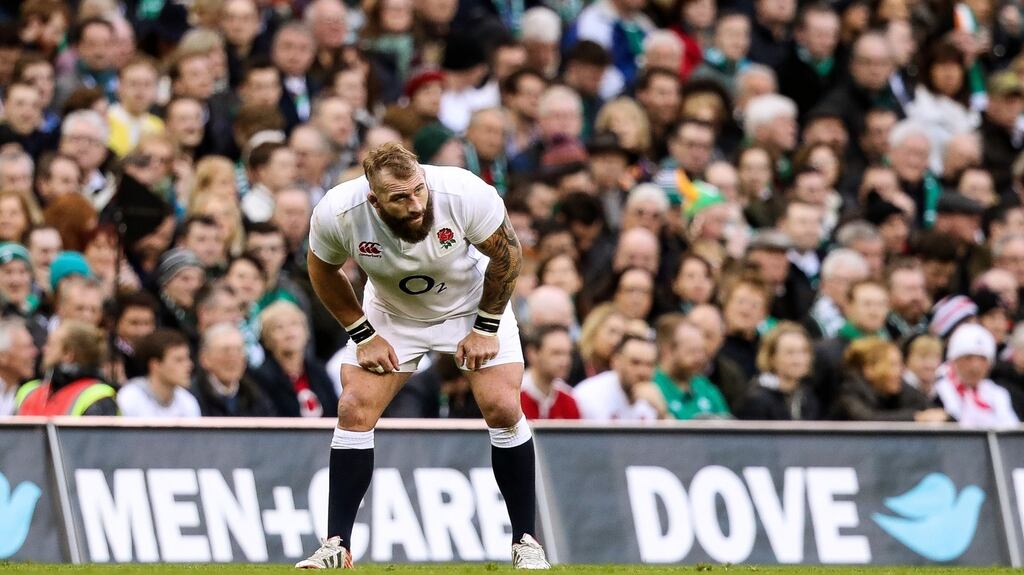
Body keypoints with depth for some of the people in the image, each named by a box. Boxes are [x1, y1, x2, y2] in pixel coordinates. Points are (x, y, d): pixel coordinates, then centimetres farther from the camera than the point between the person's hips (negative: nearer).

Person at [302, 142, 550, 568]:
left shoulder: (464, 193, -35)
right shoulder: (337, 213, -31)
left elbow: (507, 254, -16)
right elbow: (323, 270, -7)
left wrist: (485, 327, -13)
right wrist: (363, 335, -8)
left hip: (473, 305, -1)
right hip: (391, 314, 1)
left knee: (503, 409, -13)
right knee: (354, 412, -9)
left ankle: (525, 541, 0)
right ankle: (336, 545, 1)